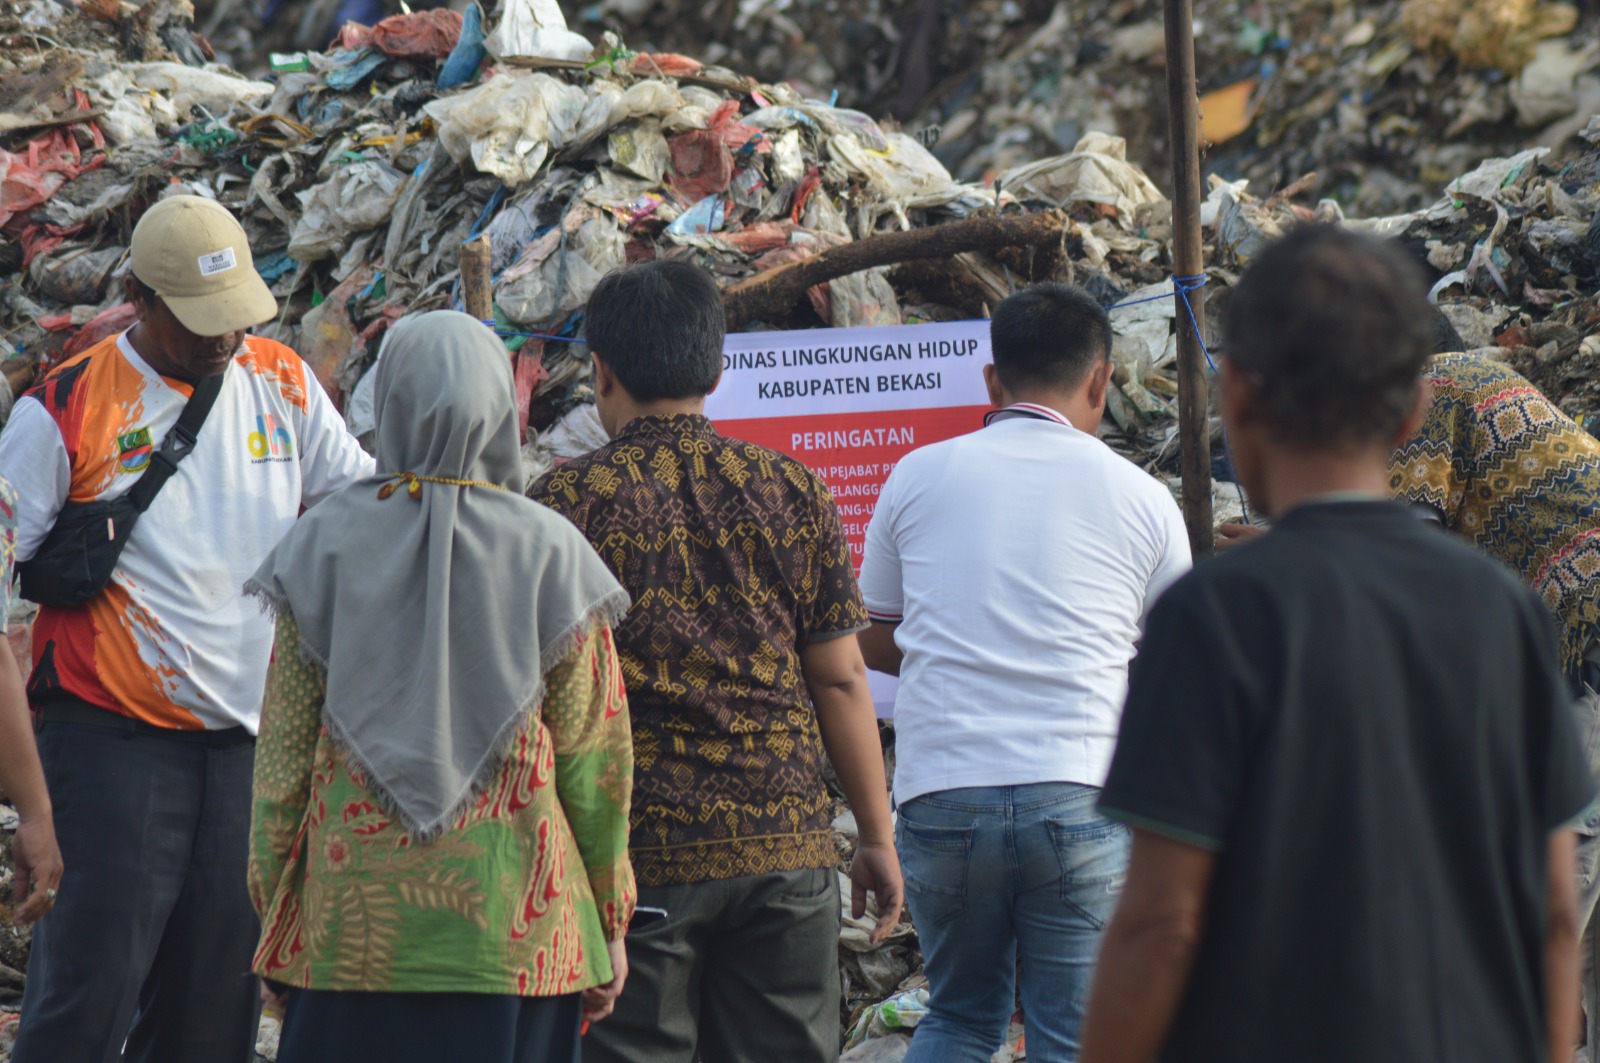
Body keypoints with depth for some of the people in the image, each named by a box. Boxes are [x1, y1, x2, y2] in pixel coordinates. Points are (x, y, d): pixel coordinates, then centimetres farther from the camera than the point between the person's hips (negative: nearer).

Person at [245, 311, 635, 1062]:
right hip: (512, 916, -1)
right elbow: (592, 753, 0)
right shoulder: (549, 553, -3)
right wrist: (610, 919, 9)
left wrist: (272, 905, 11)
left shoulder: (326, 545, 0)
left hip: (351, 918, 1)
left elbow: (283, 745, 3)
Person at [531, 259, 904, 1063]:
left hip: (638, 853, -3)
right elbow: (840, 679, 5)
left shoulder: (571, 501, -4)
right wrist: (877, 837, 13)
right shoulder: (794, 494, 5)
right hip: (786, 843, 3)